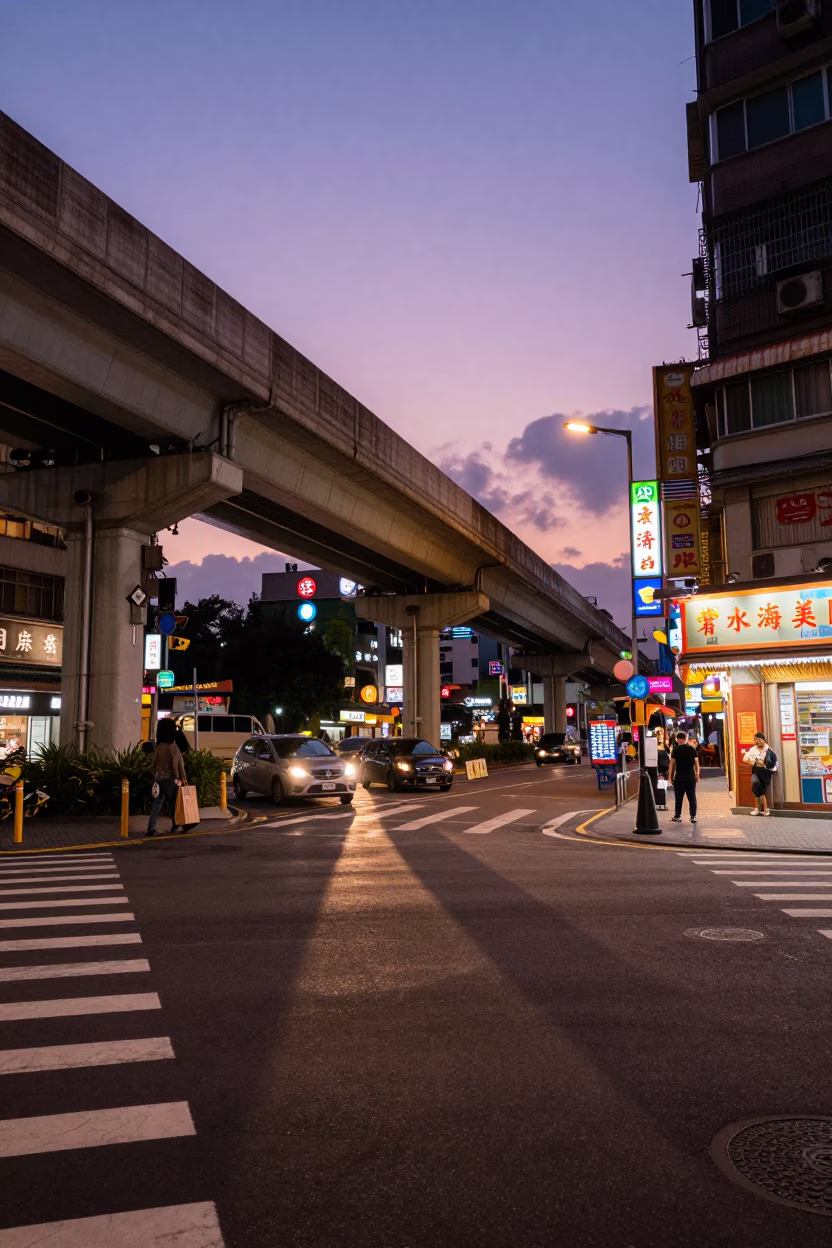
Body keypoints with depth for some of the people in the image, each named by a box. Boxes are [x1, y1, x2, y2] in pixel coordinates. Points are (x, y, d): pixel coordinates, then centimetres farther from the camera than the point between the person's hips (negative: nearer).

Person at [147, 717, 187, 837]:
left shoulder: (158, 747, 4)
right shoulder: (173, 746, -12)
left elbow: (155, 764, 9)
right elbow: (178, 763, -12)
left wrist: (155, 778, 17)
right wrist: (183, 778, -6)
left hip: (159, 779, 5)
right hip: (171, 779, -5)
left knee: (157, 804, 5)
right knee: (173, 802, 9)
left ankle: (151, 828, -2)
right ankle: (174, 826, 19)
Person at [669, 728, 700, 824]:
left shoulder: (676, 750, -6)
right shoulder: (692, 749, 3)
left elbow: (672, 764, -6)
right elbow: (696, 763, 3)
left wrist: (671, 777, 1)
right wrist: (697, 775, 11)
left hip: (679, 777, -2)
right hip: (691, 777, 2)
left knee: (679, 798, 6)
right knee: (692, 797, 6)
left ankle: (677, 816, 12)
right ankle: (693, 816, 3)